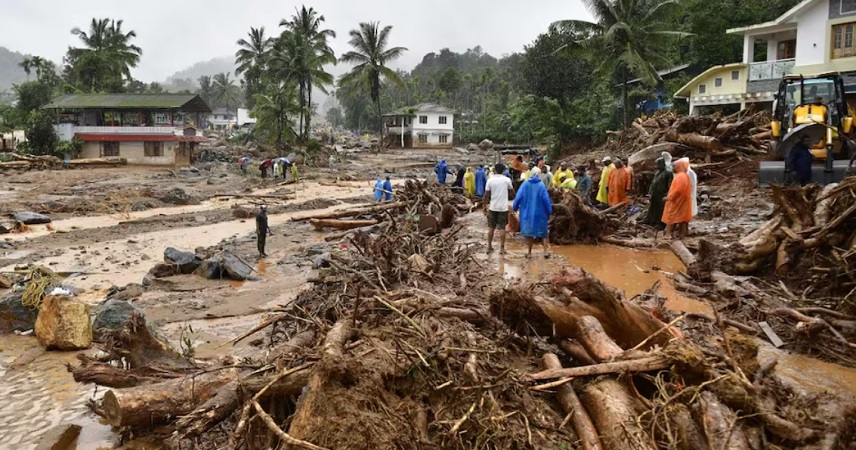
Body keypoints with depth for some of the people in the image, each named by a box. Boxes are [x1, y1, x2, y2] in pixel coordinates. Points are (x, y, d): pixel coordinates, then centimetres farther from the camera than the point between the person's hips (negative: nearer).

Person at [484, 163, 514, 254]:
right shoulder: (507, 180, -6)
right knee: (502, 228, 3)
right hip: (503, 207, -1)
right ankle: (502, 248, 4)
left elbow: (486, 195, -2)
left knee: (491, 227, 11)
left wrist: (485, 205, 10)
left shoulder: (490, 180, -4)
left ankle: (489, 247, 17)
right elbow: (512, 192, 5)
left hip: (493, 207, 1)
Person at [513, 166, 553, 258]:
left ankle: (529, 252, 15)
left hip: (527, 212, 1)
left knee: (529, 232, 11)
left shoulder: (525, 184, -6)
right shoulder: (541, 185, -10)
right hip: (539, 213, -1)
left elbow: (518, 197, -5)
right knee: (543, 232, 11)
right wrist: (549, 212, 2)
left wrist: (515, 207, 9)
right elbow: (546, 199, -8)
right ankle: (545, 251, 6)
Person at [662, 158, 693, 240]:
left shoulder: (680, 177, -20)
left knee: (671, 218, -5)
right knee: (682, 217, 11)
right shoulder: (685, 176, 13)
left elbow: (677, 190, -26)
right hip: (682, 201, 10)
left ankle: (668, 234, -5)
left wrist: (668, 197, -19)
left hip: (676, 201, -10)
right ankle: (682, 234, 14)